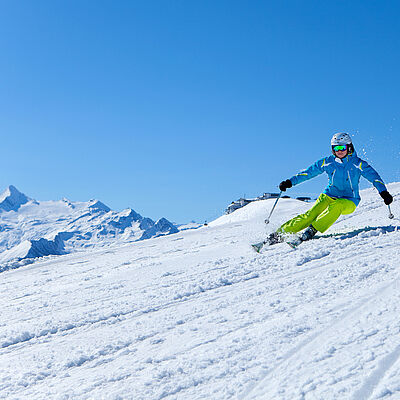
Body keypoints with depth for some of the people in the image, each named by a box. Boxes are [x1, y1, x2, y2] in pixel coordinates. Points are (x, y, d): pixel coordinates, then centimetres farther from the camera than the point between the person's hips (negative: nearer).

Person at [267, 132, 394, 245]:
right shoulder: (327, 162, 4)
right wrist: (290, 182, 2)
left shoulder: (358, 164, -3)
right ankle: (281, 233, -23)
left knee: (336, 206, -38)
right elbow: (308, 172, 8)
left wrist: (384, 192, -19)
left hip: (349, 201, -2)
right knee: (311, 214, -22)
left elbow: (373, 176, -4)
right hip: (329, 196, 2)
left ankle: (312, 230, -39)